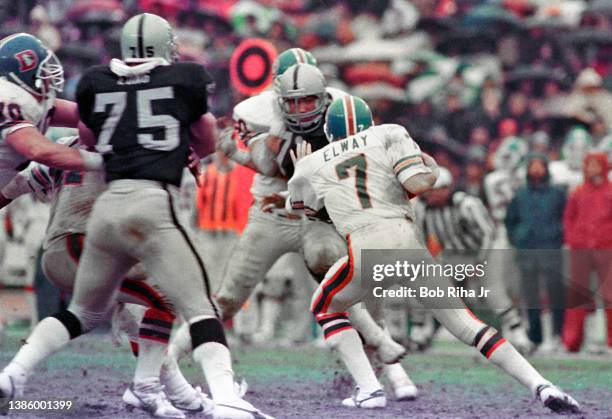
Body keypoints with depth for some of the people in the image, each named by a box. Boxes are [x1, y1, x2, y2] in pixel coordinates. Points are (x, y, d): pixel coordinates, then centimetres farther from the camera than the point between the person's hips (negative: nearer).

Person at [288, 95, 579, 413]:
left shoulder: (312, 165, 21)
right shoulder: (388, 135, 17)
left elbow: (298, 207, 42)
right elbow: (418, 184, 1)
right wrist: (432, 169, 23)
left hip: (365, 249, -1)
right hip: (406, 240, 1)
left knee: (325, 308, 27)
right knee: (460, 319, 8)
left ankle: (369, 389, 9)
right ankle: (541, 386, -7)